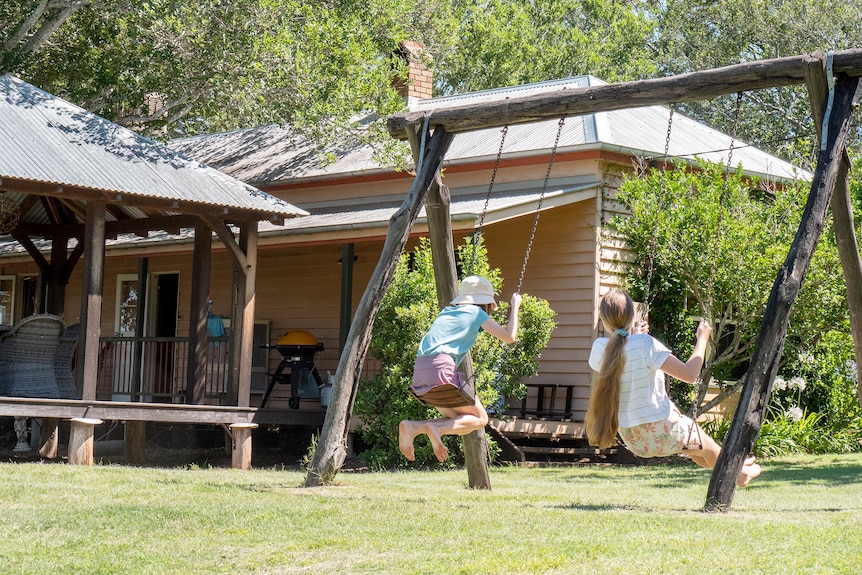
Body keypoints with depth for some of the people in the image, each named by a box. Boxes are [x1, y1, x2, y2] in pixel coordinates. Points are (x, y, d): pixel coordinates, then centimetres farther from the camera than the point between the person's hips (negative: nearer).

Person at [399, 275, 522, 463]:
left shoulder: (446, 312, 27)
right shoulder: (476, 312, 9)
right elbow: (509, 337, 8)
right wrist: (515, 306, 21)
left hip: (420, 370, 7)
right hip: (441, 369, -7)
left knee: (462, 424, 16)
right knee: (480, 419, 6)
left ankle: (412, 427, -5)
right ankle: (437, 428, -20)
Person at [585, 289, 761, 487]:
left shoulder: (599, 348, -9)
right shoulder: (646, 344, -24)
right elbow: (689, 374, -21)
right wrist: (702, 339, -8)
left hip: (632, 439, 6)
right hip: (661, 432, -6)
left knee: (690, 440, 36)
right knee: (706, 446, 27)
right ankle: (739, 473, 54)